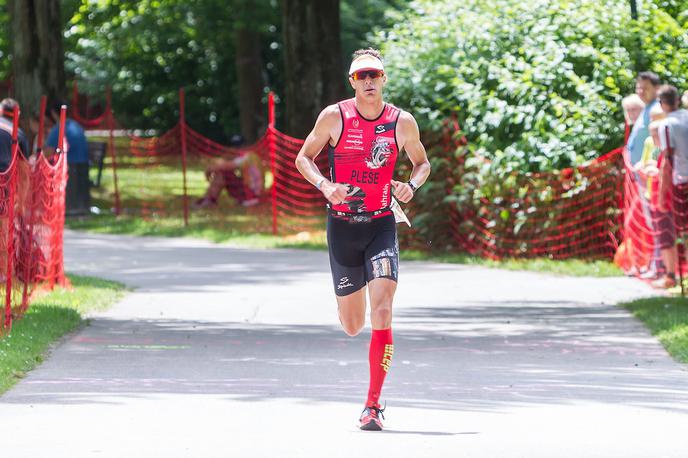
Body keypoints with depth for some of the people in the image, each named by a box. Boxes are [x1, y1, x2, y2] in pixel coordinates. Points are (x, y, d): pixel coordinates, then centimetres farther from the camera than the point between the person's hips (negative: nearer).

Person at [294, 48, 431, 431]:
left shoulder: (402, 122, -1)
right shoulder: (334, 117, -3)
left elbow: (422, 162, 14)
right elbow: (304, 158, 6)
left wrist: (412, 186, -8)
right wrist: (325, 185, -13)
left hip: (381, 226, -1)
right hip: (342, 227, 1)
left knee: (382, 313, -18)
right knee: (352, 326, 8)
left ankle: (374, 405, -12)